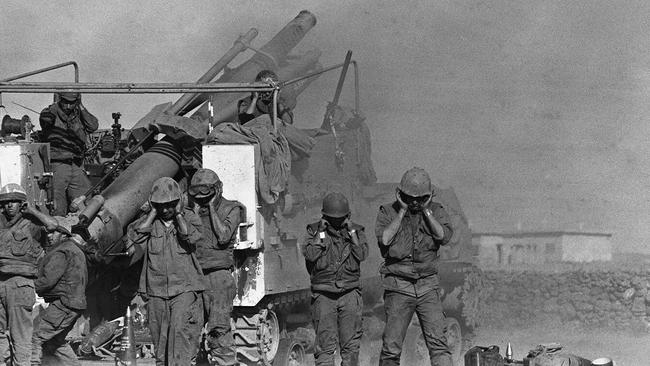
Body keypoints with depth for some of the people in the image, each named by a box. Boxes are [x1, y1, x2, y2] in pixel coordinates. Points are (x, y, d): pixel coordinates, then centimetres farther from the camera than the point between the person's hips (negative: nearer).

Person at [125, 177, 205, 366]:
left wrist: (178, 213, -8)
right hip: (156, 291, 3)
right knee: (160, 339, 7)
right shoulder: (148, 221, 6)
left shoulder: (189, 218, 3)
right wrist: (153, 213, -7)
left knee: (181, 330, -18)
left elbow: (190, 237, -16)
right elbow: (134, 237, -12)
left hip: (184, 289, -3)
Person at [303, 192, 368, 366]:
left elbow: (361, 254, -7)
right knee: (325, 344, -5)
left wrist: (351, 231, -7)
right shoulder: (314, 230, 5)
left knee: (351, 344, 0)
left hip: (350, 292, 1)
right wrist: (321, 233, -9)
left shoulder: (356, 231, 8)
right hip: (323, 294, -1)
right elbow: (310, 255, -9)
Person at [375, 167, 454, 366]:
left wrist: (426, 210, -9)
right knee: (391, 346, -3)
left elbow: (444, 236, -10)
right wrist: (402, 211, -10)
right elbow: (384, 239, -14)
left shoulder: (436, 211, 7)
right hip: (399, 287, -1)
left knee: (437, 340, -12)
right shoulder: (388, 212, 3)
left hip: (428, 285, 1)